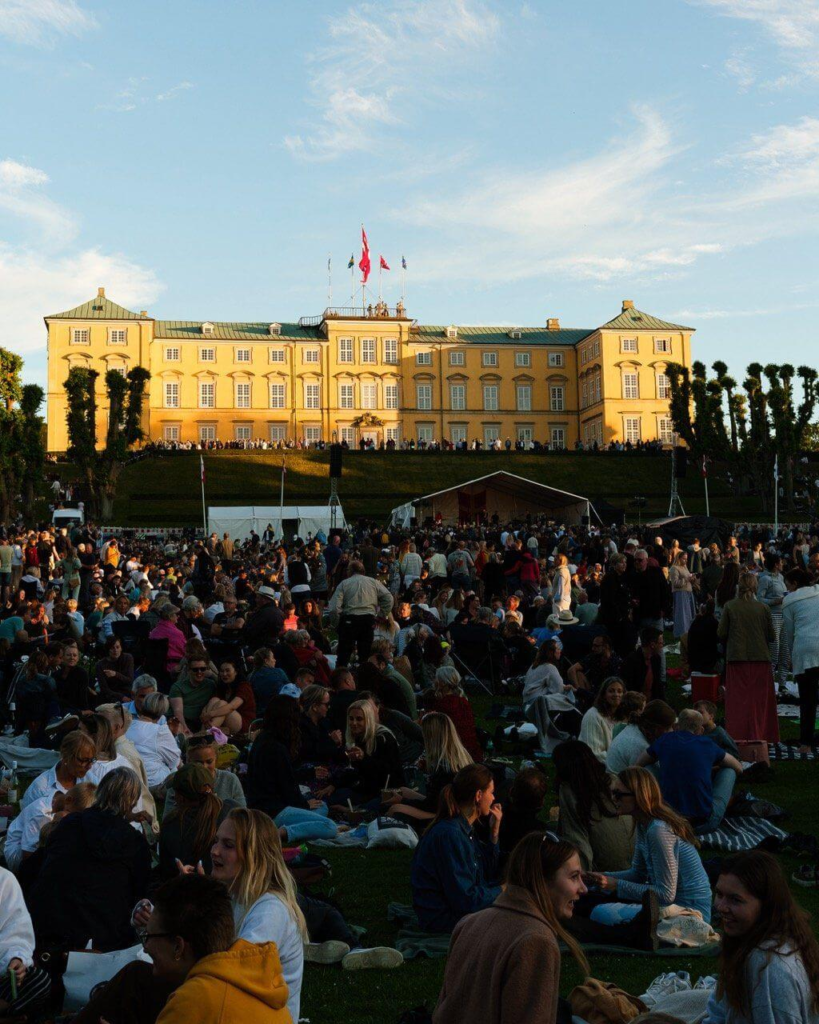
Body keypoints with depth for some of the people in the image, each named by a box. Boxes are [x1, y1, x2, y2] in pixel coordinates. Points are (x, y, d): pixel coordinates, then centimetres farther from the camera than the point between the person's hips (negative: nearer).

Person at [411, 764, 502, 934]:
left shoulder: (465, 829, 5)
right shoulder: (449, 834, -25)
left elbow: (489, 874, 12)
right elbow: (466, 901, -24)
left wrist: (494, 833, 2)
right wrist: (503, 890, -10)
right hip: (445, 918, -9)